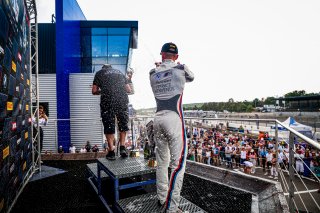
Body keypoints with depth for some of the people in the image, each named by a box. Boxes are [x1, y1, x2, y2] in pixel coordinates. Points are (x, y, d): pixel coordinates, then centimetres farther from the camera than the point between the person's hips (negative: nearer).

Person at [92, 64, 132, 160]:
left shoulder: (99, 73, 17)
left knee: (109, 127, 8)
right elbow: (129, 90, 21)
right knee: (123, 124, 18)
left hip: (108, 101, -2)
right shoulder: (120, 72, 26)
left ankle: (111, 152, 10)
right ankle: (122, 147, 11)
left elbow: (94, 91, 10)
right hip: (123, 100, 2)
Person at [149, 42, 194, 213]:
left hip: (158, 119, 6)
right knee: (178, 164, -1)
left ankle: (162, 199, 30)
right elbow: (191, 77, 21)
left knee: (162, 162, 17)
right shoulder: (181, 69, 0)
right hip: (174, 119, -5)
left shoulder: (153, 74, 9)